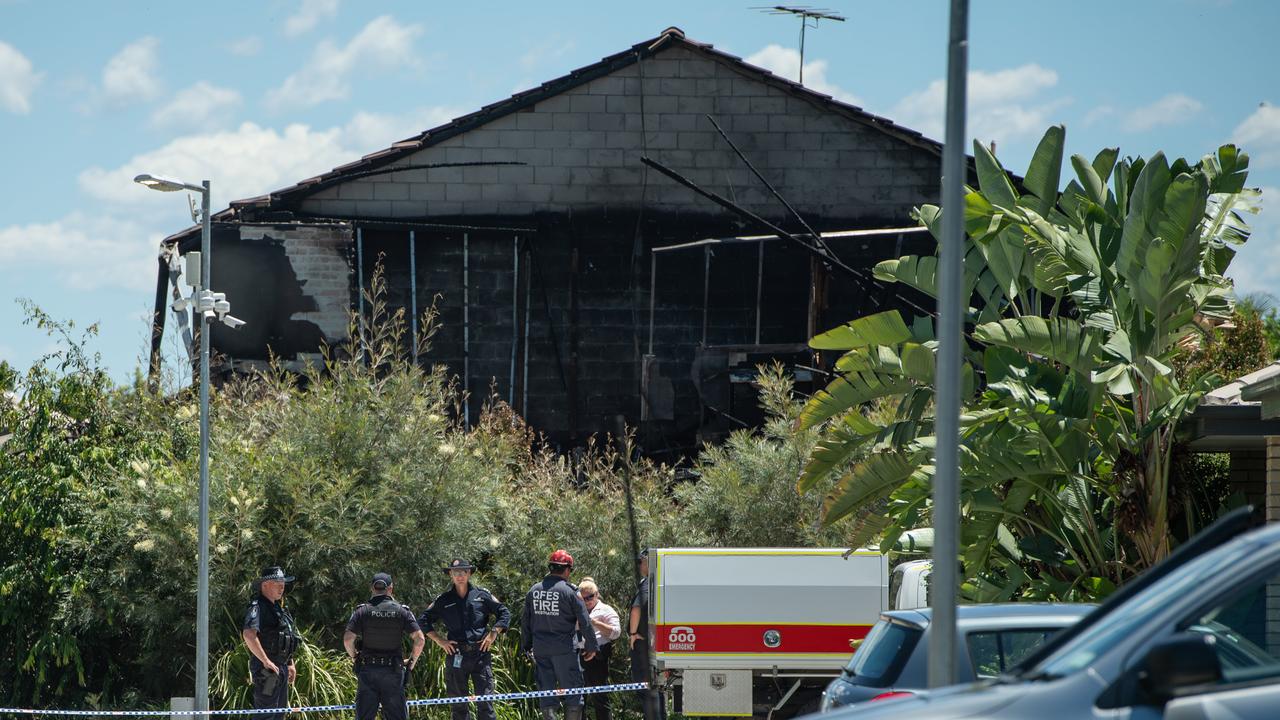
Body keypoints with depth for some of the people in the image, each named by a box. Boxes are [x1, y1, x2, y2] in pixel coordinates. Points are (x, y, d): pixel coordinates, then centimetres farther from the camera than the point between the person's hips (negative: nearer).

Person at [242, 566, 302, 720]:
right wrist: (266, 661, -28)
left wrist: (290, 664, 24)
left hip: (281, 668, 10)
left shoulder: (277, 608, 17)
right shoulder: (258, 607, -15)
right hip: (267, 668, -10)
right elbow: (249, 635, -31)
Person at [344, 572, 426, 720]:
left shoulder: (362, 611, -1)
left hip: (367, 671, 0)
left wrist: (354, 657, 8)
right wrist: (412, 661, 9)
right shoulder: (401, 611, 0)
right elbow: (420, 639, -6)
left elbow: (348, 639, -10)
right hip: (393, 672, 0)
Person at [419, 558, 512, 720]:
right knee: (458, 704, 5)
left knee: (485, 700, -6)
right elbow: (423, 620, 14)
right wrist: (439, 640, 4)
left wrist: (493, 634, 0)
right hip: (456, 656, 1)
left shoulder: (482, 595, 6)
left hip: (480, 653, -1)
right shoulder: (444, 600, 7)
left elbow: (504, 613, 11)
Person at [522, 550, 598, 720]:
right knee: (572, 690, 3)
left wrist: (526, 646, 22)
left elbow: (526, 623, 12)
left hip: (540, 649, 4)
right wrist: (592, 647, 3)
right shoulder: (569, 591, -9)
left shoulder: (534, 591, 6)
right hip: (564, 648, -4)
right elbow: (585, 622, -6)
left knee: (546, 692, 8)